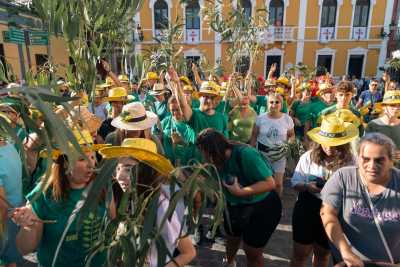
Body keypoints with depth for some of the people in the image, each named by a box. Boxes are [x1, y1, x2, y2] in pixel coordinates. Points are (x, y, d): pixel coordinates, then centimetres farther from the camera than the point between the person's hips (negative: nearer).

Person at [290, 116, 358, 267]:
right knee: (300, 253, 11)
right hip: (307, 209, 0)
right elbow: (295, 183, -3)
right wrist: (307, 186, -23)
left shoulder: (350, 161, -10)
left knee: (323, 254, 23)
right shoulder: (308, 157, -9)